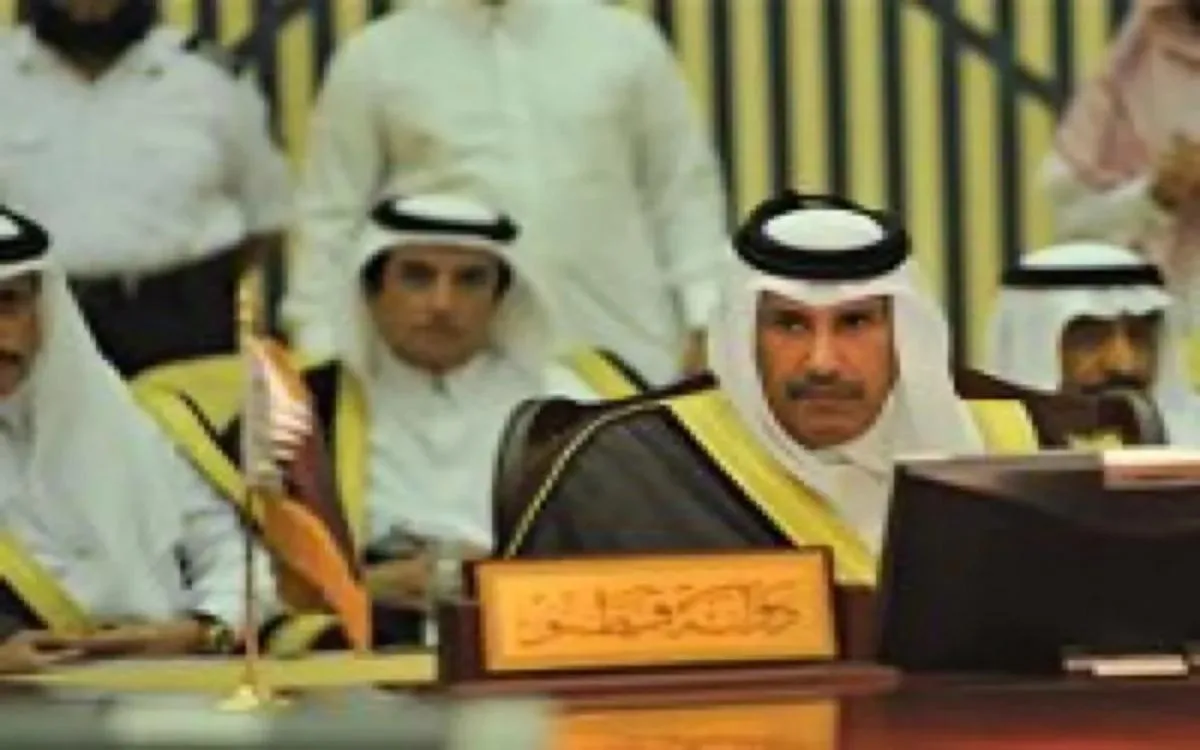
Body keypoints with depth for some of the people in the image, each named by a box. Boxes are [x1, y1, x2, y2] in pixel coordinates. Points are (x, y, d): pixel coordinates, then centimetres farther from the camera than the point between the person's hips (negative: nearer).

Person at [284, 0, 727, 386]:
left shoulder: (624, 41, 8)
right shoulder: (375, 59, 5)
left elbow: (685, 190, 10)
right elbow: (332, 219, 8)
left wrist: (707, 323, 2)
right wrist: (324, 359, 2)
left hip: (622, 361, 1)